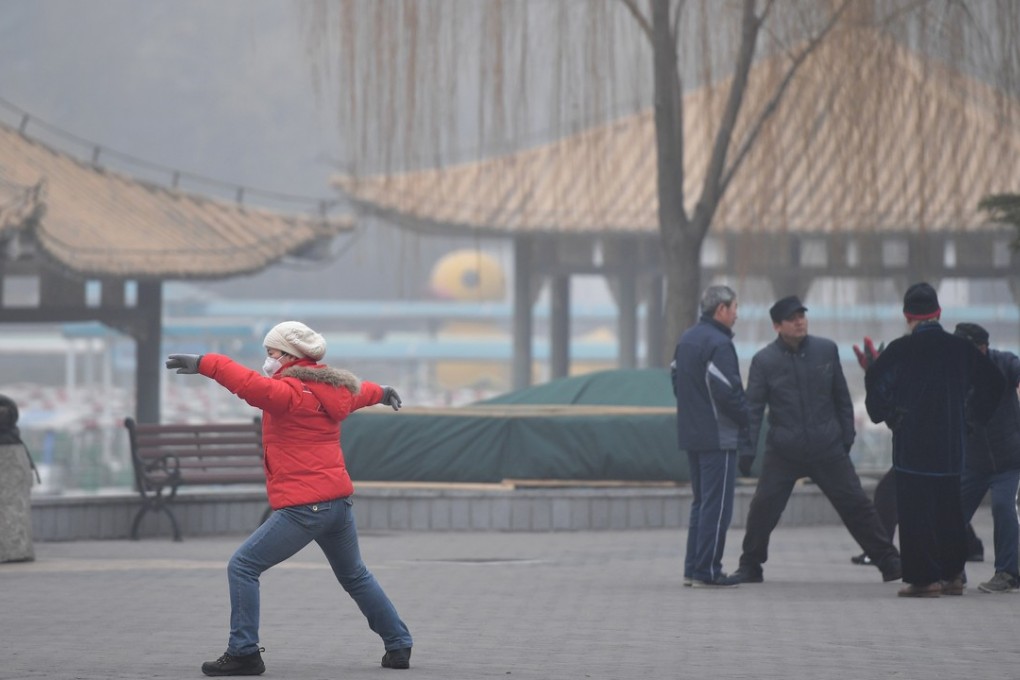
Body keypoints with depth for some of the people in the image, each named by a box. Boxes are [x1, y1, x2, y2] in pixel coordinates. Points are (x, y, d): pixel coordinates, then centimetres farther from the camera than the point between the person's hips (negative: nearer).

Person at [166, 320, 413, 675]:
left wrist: (206, 364, -35)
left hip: (303, 507, -9)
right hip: (339, 500, 9)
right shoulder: (332, 388, 14)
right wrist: (383, 393, 58)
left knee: (243, 567, -4)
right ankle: (398, 646, 30)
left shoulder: (291, 393, -13)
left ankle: (243, 653, -7)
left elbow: (252, 385, -32)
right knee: (355, 576, 26)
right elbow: (358, 391, 36)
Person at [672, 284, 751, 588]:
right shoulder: (718, 343, -17)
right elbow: (727, 391, -22)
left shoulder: (686, 339, 13)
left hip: (691, 434, 9)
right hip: (718, 436, -9)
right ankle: (707, 571, -5)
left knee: (701, 501, 16)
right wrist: (749, 420, -8)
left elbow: (677, 380, 19)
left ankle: (692, 568, 16)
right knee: (717, 505, -5)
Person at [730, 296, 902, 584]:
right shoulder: (764, 360, -5)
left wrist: (847, 435, 8)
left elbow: (841, 396, 9)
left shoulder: (826, 350, 1)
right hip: (783, 451, -1)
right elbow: (753, 407, -4)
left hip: (828, 449, 1)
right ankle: (750, 566, 13)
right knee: (762, 509, -5)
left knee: (856, 505, 2)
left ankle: (889, 562, 9)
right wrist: (747, 449, -9)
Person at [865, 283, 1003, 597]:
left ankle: (923, 578, -5)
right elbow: (991, 381, 11)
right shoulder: (960, 348, 5)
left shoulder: (901, 350, -9)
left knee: (915, 510, -1)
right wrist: (975, 416, 21)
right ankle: (952, 575, 18)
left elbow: (876, 383, -15)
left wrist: (884, 414, 2)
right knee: (950, 509, 15)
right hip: (951, 445, 5)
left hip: (912, 443, -5)